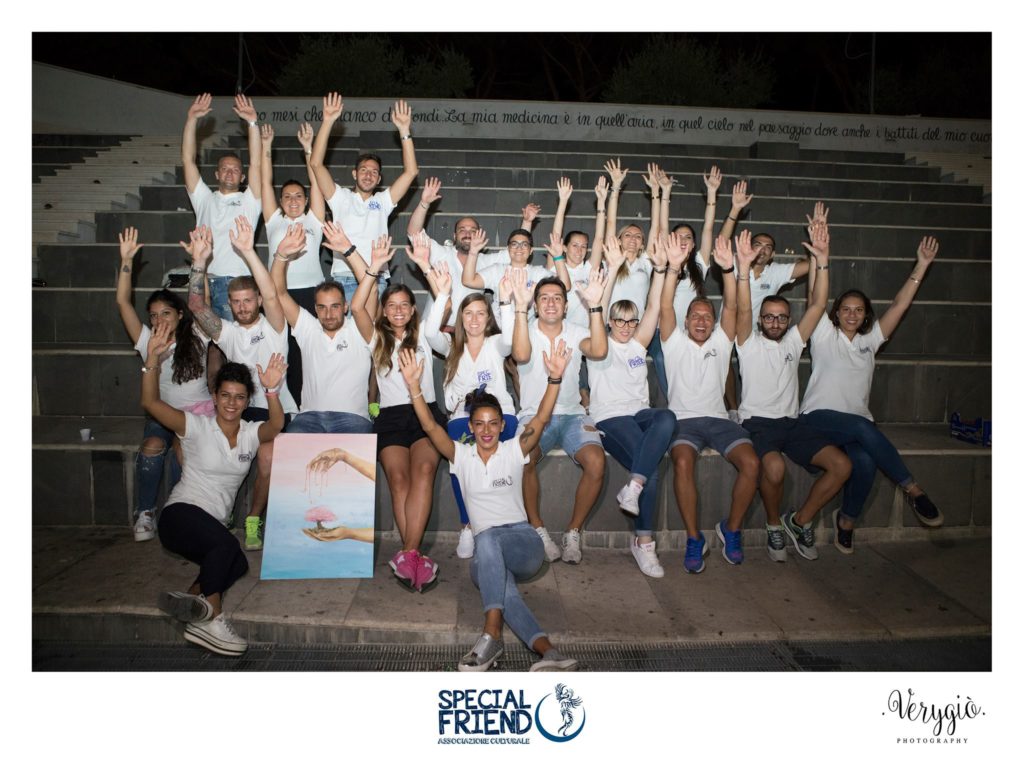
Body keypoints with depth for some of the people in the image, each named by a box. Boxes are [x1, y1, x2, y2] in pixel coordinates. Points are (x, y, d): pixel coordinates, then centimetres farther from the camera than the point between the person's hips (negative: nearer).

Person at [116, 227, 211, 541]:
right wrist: (126, 261, -11)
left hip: (198, 412, -2)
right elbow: (123, 303, -1)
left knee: (182, 450, -32)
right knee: (152, 447, -29)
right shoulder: (147, 342, 6)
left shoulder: (195, 338, 2)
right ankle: (145, 511, -9)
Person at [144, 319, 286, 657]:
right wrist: (152, 359, -33)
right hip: (181, 513, -6)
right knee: (226, 545, -31)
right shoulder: (197, 426, -5)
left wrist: (272, 391, -41)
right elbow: (150, 403, -18)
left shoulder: (250, 433, 3)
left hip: (215, 524, 6)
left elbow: (276, 424, -21)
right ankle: (211, 617, -20)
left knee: (237, 564, -20)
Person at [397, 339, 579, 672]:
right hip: (486, 554, 1)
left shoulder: (513, 451, 7)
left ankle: (492, 635, -40)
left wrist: (554, 378, -24)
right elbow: (430, 427, -3)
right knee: (490, 575, -35)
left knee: (488, 540, -36)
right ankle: (547, 650, -46)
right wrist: (414, 386, -18)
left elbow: (541, 419, -8)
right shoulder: (462, 456, 11)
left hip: (524, 544, -1)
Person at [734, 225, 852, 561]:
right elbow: (743, 310, -13)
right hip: (757, 421, -5)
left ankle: (800, 520, 4)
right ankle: (774, 524, -5)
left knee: (841, 464, -15)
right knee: (775, 467, -35)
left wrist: (822, 261, -5)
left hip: (791, 422, 5)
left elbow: (817, 306, 6)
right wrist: (743, 267, -27)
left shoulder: (793, 342, 17)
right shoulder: (749, 343, 6)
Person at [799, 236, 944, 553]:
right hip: (819, 417, -4)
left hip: (858, 422, 4)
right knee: (863, 428, -37)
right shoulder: (824, 336, 7)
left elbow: (899, 305, 13)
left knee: (865, 461, -31)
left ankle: (847, 520, -8)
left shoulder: (870, 340, 19)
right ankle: (913, 490, -28)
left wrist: (922, 265, 7)